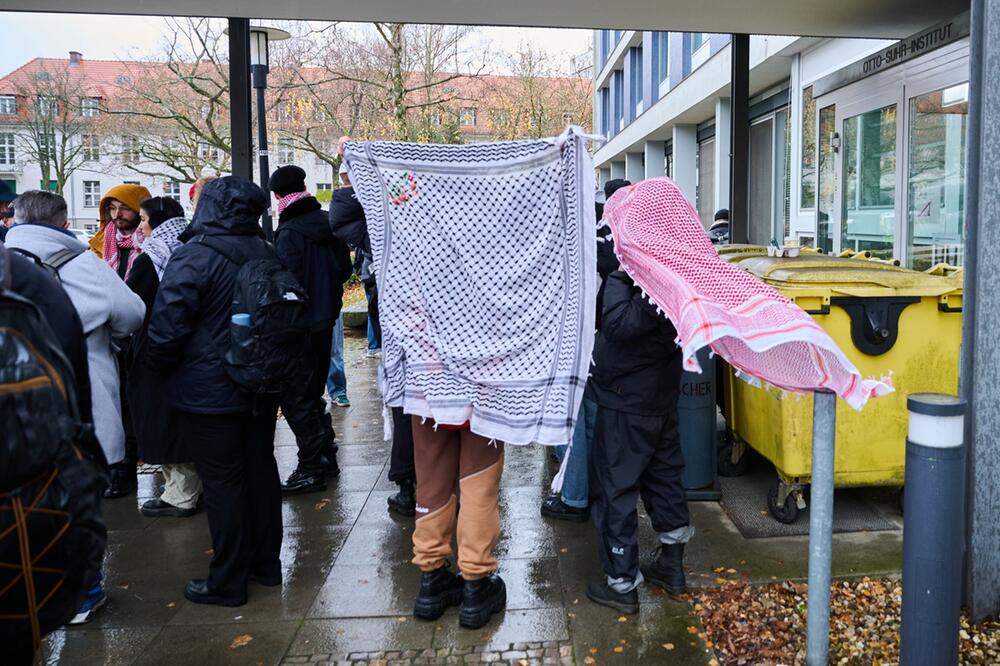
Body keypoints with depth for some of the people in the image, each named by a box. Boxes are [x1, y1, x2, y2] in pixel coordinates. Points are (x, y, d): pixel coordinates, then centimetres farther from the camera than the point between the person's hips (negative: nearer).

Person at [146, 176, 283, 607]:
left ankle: (227, 582, 12)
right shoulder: (267, 254, 6)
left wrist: (159, 369, -1)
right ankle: (265, 563, 29)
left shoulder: (193, 257, -17)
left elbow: (165, 329, -20)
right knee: (260, 469, 16)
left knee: (222, 482, 1)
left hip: (207, 393, -7)